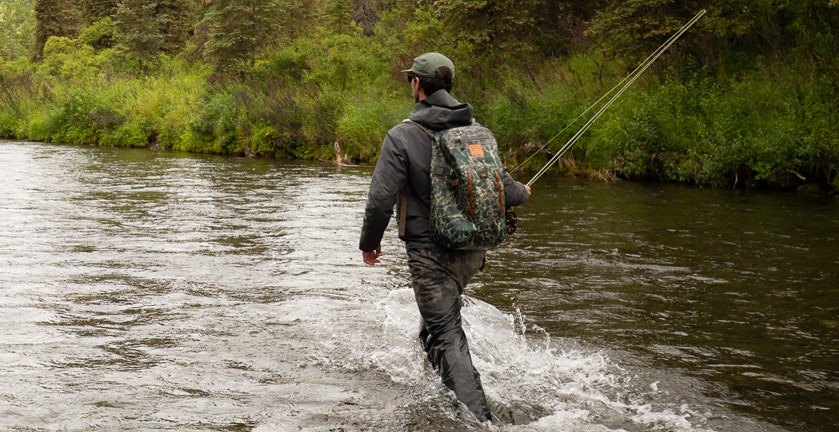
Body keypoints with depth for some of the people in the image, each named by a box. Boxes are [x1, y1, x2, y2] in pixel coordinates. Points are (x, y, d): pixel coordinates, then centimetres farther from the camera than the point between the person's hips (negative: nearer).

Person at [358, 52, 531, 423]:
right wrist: (521, 193, 28)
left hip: (430, 250, -6)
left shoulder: (402, 136, -12)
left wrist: (369, 242, 3)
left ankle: (480, 419, -15)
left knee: (447, 337, -5)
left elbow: (381, 199, -14)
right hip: (473, 249, 6)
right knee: (440, 316, 29)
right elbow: (502, 187, 4)